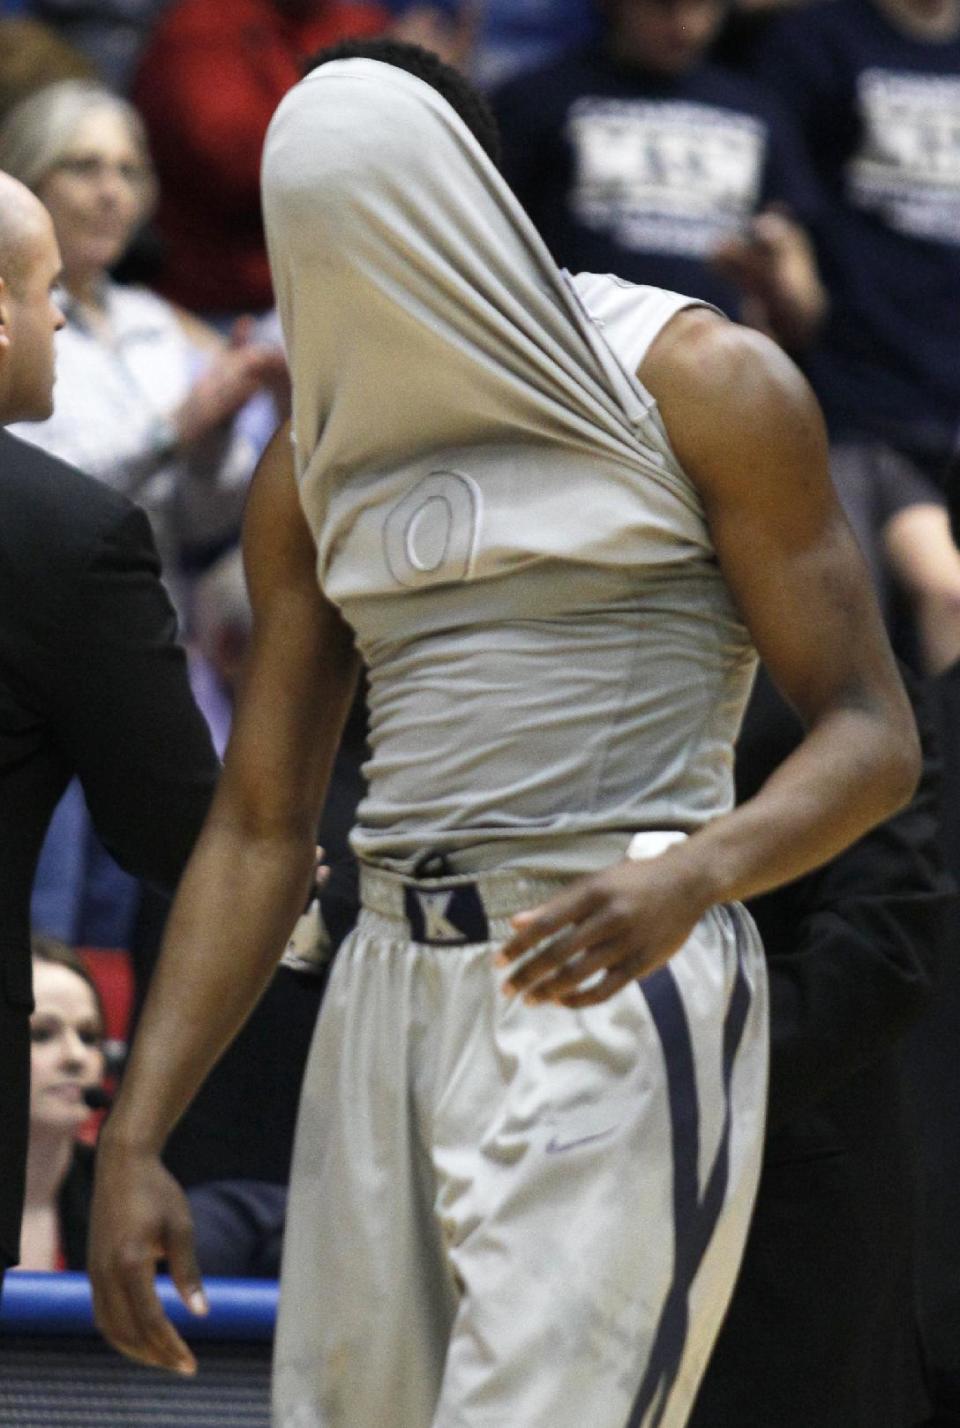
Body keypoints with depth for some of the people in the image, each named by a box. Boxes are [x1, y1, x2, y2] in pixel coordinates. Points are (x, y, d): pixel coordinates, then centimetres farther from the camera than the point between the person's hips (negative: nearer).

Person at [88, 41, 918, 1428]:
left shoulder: (705, 386, -4)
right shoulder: (322, 466, 12)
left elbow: (875, 739, -5)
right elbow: (256, 835, 12)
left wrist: (691, 876, -26)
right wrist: (131, 1144, 2)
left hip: (624, 1009, -6)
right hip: (398, 1012, 7)